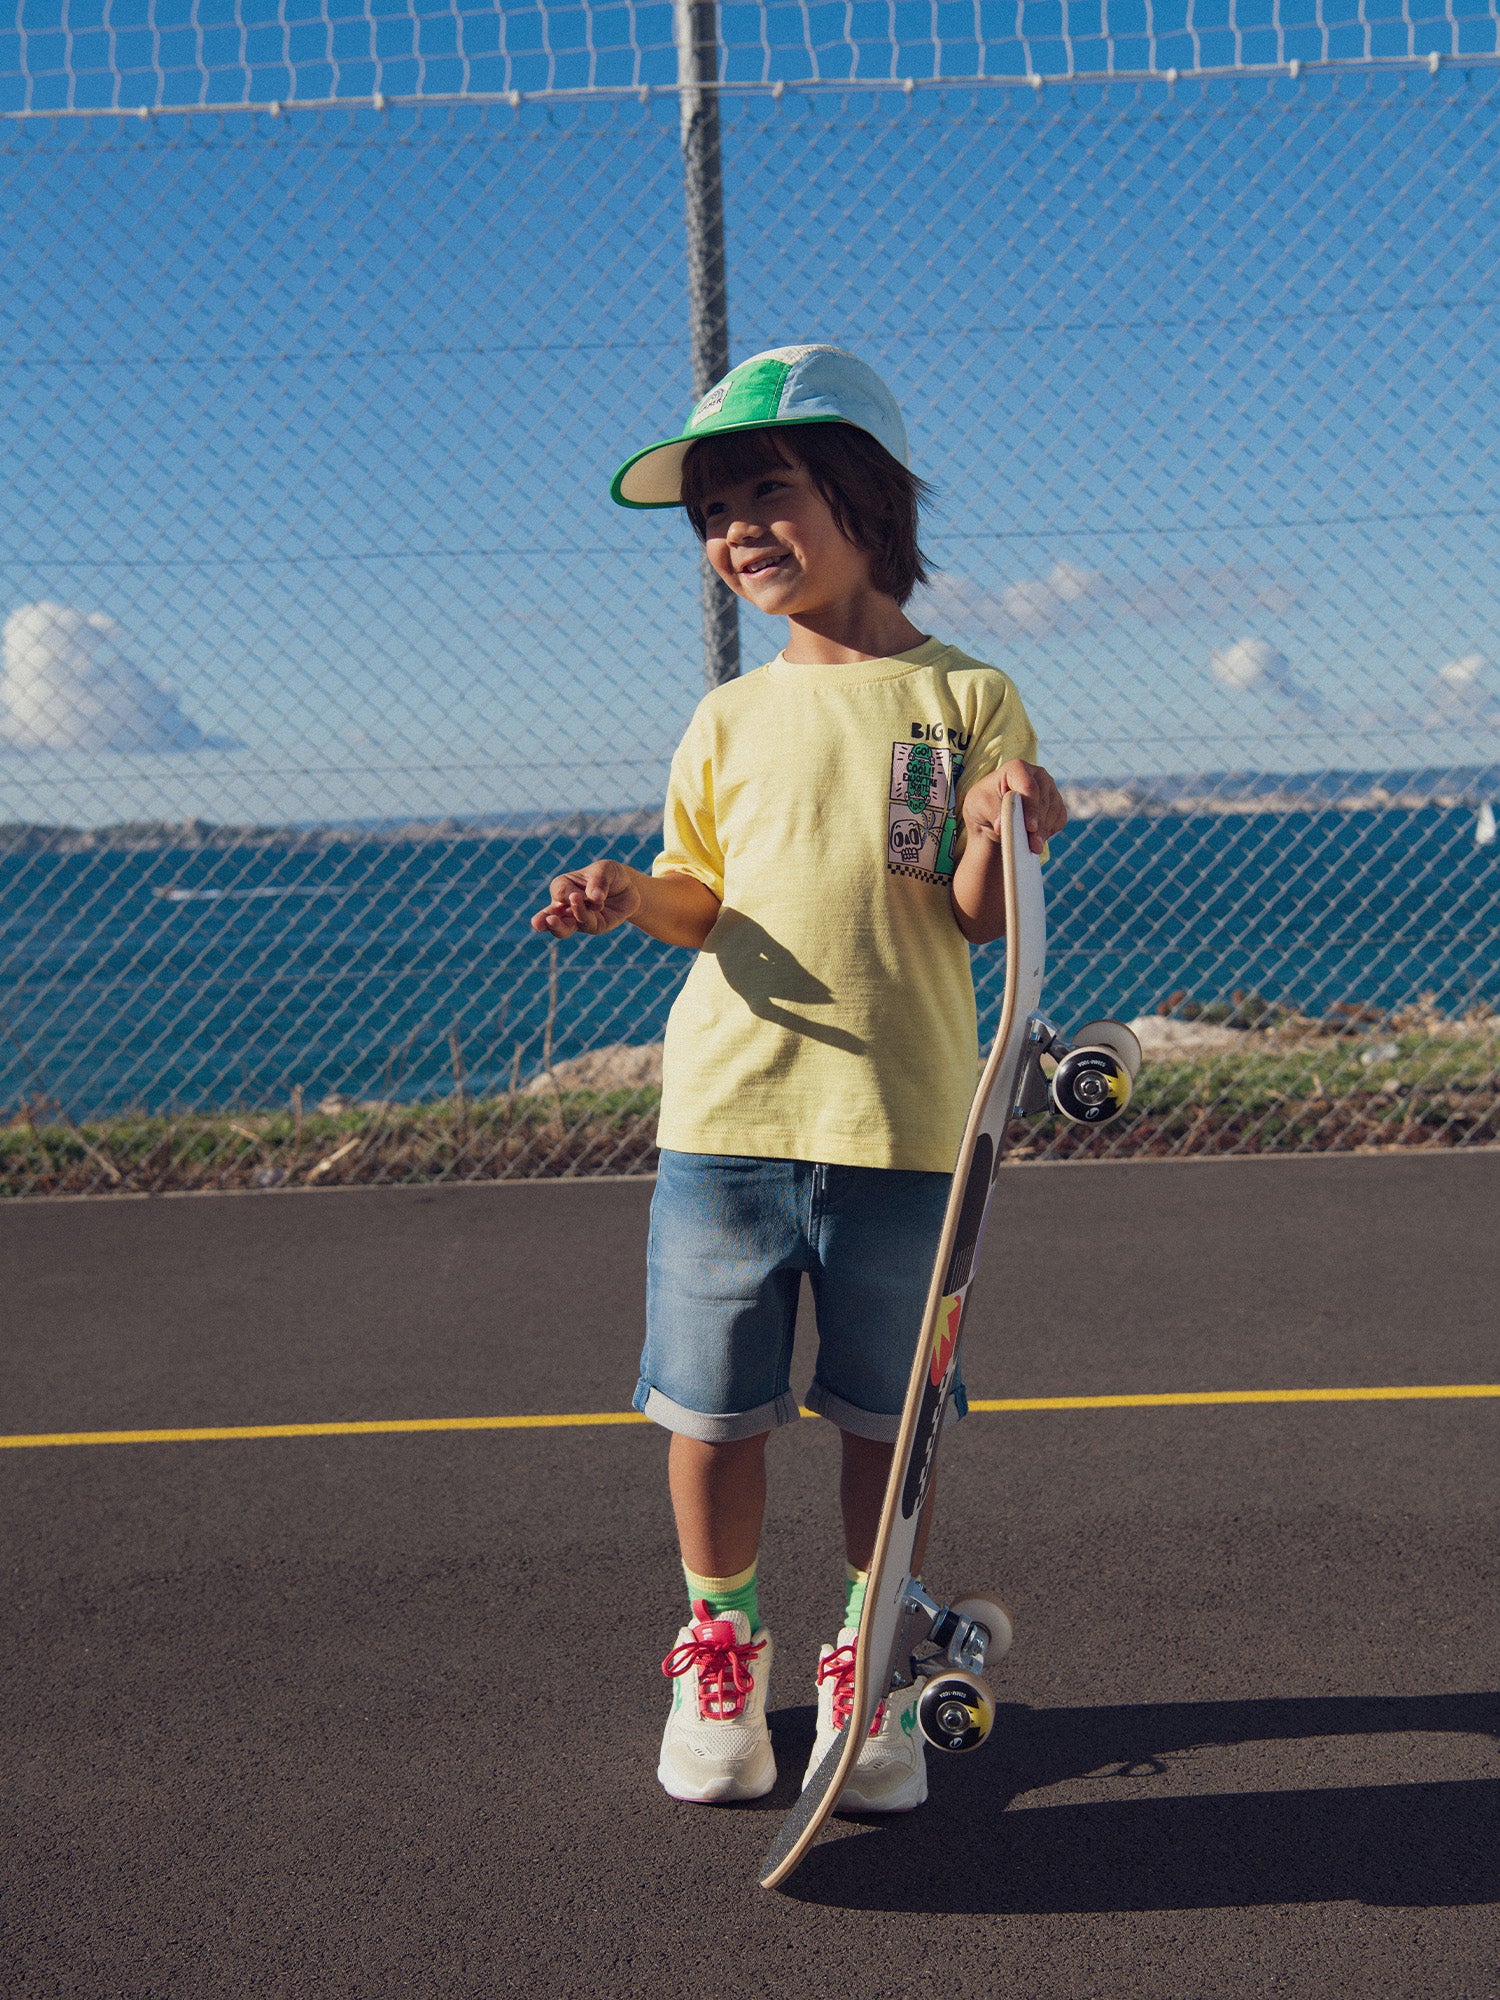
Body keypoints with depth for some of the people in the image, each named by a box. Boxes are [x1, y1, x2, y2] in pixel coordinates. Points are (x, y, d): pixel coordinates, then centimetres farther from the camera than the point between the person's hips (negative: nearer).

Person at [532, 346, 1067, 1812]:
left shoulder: (966, 698, 1)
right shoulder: (733, 719, 9)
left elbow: (979, 921, -2)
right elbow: (706, 901, 12)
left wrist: (999, 839, -22)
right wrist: (630, 897, -8)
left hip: (903, 1125, -2)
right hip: (725, 1113, 2)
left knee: (885, 1418, 10)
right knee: (713, 1410, 8)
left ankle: (871, 1668, 30)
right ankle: (720, 1650, 31)